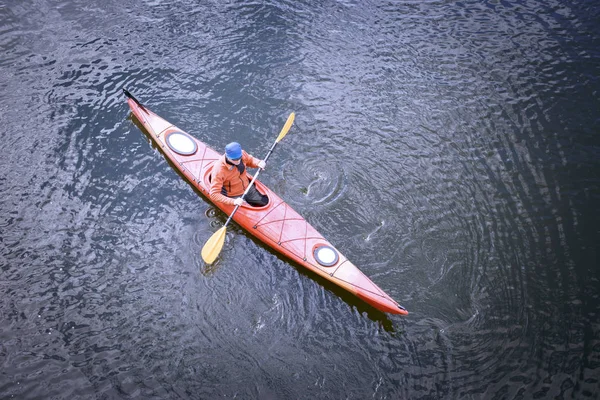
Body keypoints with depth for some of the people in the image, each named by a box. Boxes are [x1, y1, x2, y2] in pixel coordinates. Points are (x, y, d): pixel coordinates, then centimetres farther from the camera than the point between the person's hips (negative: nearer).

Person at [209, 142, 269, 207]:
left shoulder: (242, 154, -17)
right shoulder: (219, 170, -32)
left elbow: (250, 160, 8)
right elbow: (214, 194, -32)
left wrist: (259, 163, -16)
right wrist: (233, 201, -41)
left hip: (248, 188, 5)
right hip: (233, 197, -5)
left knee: (266, 202, 3)